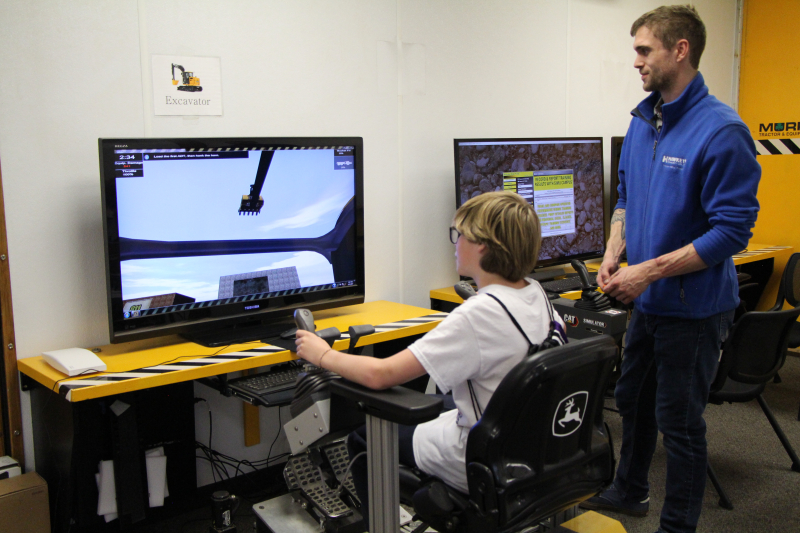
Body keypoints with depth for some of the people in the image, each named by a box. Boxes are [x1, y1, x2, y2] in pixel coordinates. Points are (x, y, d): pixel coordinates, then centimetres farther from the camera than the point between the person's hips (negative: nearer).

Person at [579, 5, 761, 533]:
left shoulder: (721, 130, -19)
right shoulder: (643, 121, 5)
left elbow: (731, 230, -21)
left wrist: (650, 271, -23)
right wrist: (614, 255, -2)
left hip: (693, 307, -7)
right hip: (647, 301, 8)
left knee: (678, 420, 6)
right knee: (632, 398, 22)